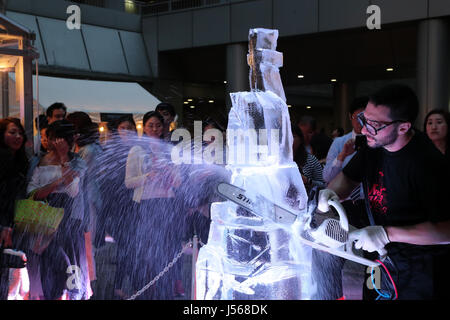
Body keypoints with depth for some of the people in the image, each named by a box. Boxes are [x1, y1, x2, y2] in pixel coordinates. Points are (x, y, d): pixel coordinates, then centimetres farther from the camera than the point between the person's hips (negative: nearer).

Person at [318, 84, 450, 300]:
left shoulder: (426, 163, -29)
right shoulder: (374, 145, -5)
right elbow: (348, 177, 11)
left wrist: (386, 234, -32)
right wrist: (331, 193, -12)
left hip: (420, 272, -7)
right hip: (383, 258, 7)